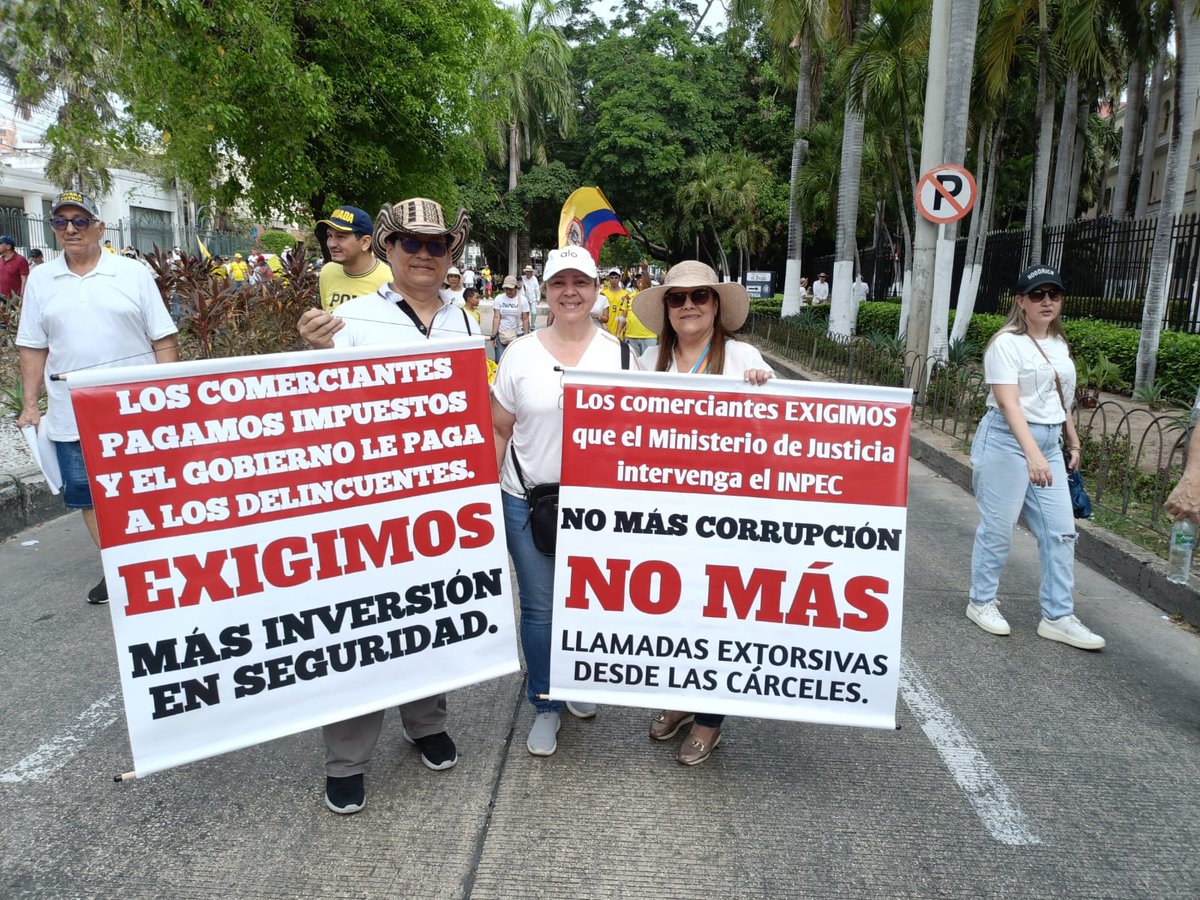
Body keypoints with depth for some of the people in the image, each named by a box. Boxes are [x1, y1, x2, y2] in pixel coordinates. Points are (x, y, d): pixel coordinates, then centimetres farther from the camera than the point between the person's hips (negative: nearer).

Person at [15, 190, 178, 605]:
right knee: (89, 495, 9)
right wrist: (30, 404, 6)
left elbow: (163, 339, -1)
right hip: (72, 416, 3)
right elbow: (33, 348, 10)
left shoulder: (133, 273, 0)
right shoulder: (40, 280, 8)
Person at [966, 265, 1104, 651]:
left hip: (1049, 444, 8)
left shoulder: (1059, 344, 12)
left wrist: (1073, 442, 24)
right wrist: (1031, 452, -32)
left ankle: (1058, 617, 14)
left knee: (1061, 531, 5)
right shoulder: (1007, 343, -12)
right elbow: (1009, 402, -22)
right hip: (1007, 441, -7)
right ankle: (982, 602, 19)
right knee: (998, 528, 1)